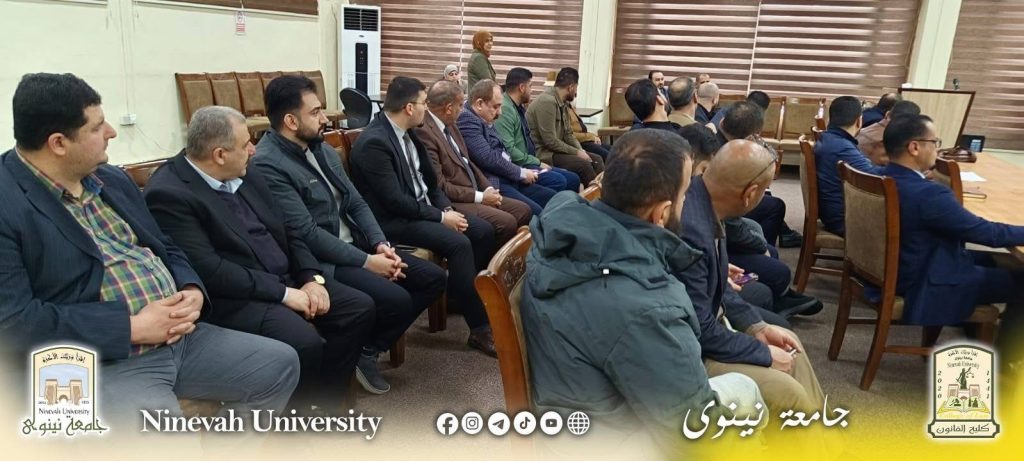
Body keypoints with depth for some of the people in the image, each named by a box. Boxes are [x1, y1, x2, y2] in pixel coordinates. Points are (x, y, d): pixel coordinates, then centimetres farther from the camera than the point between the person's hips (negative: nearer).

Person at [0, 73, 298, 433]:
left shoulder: (110, 178, 12)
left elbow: (164, 248, 18)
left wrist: (192, 291, -4)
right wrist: (131, 328, -21)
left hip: (178, 335, 8)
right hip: (102, 362, -8)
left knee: (281, 364, 9)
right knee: (167, 440, -31)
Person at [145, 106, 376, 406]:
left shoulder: (245, 176, 9)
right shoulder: (168, 194, -16)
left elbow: (287, 231, 13)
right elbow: (208, 271, -22)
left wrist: (312, 277, -4)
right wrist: (282, 293, -20)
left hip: (286, 280, 9)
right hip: (233, 298, -8)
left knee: (360, 308, -1)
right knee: (304, 343, -30)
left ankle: (324, 404, 11)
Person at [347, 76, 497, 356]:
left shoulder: (407, 133, 8)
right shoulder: (374, 142, -20)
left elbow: (427, 179, 15)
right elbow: (395, 201, -24)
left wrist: (446, 208, -2)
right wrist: (440, 217, -18)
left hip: (423, 209, 9)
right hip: (394, 221, -9)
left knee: (483, 231, -2)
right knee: (459, 243, -27)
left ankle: (474, 297, 14)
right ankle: (480, 328, -16)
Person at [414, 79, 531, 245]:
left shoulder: (449, 125, 10)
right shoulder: (423, 132, -20)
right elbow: (438, 185, -21)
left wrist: (488, 189, 2)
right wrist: (480, 197, -15)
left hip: (474, 193, 10)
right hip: (453, 202, -10)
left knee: (523, 211, 4)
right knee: (506, 222, -22)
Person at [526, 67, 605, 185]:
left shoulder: (562, 103, 11)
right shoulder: (547, 101, -19)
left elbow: (568, 134, 15)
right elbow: (550, 141, -23)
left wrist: (581, 151, -3)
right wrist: (577, 152, -15)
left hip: (556, 149, 10)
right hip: (543, 153, -10)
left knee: (596, 159, 2)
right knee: (583, 164, -25)